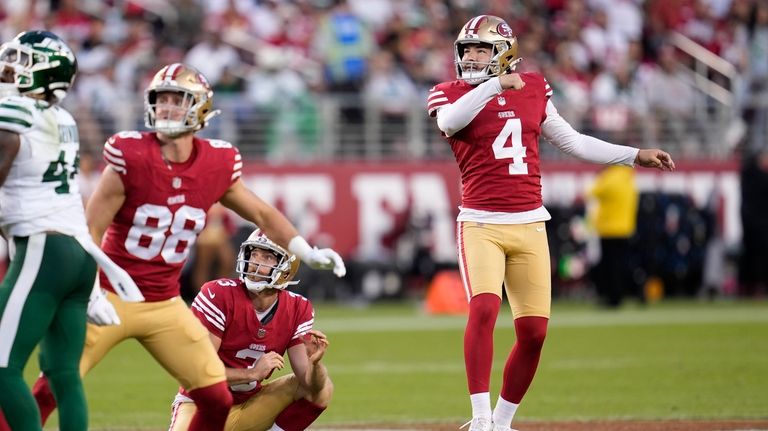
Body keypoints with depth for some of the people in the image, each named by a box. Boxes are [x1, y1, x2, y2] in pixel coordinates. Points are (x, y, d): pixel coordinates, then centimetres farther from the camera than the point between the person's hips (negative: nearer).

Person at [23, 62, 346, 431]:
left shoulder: (217, 166, -2)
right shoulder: (130, 157, -16)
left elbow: (263, 215, 13)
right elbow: (91, 230, -12)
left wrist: (308, 254, 4)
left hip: (165, 306, 4)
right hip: (112, 298, -4)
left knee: (217, 400, 0)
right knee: (52, 389, -11)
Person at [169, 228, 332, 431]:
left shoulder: (297, 310, -6)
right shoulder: (219, 295, -19)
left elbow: (310, 384, -9)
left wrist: (314, 362, -31)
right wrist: (253, 373, -28)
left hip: (248, 409, 5)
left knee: (322, 389, -14)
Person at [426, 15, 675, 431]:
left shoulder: (532, 89, 12)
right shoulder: (452, 94, 1)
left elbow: (572, 142, 20)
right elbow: (448, 121, -23)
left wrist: (635, 156, 18)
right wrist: (494, 85, -29)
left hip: (529, 227, 4)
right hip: (481, 225, -4)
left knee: (534, 332, 1)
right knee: (483, 308, -24)